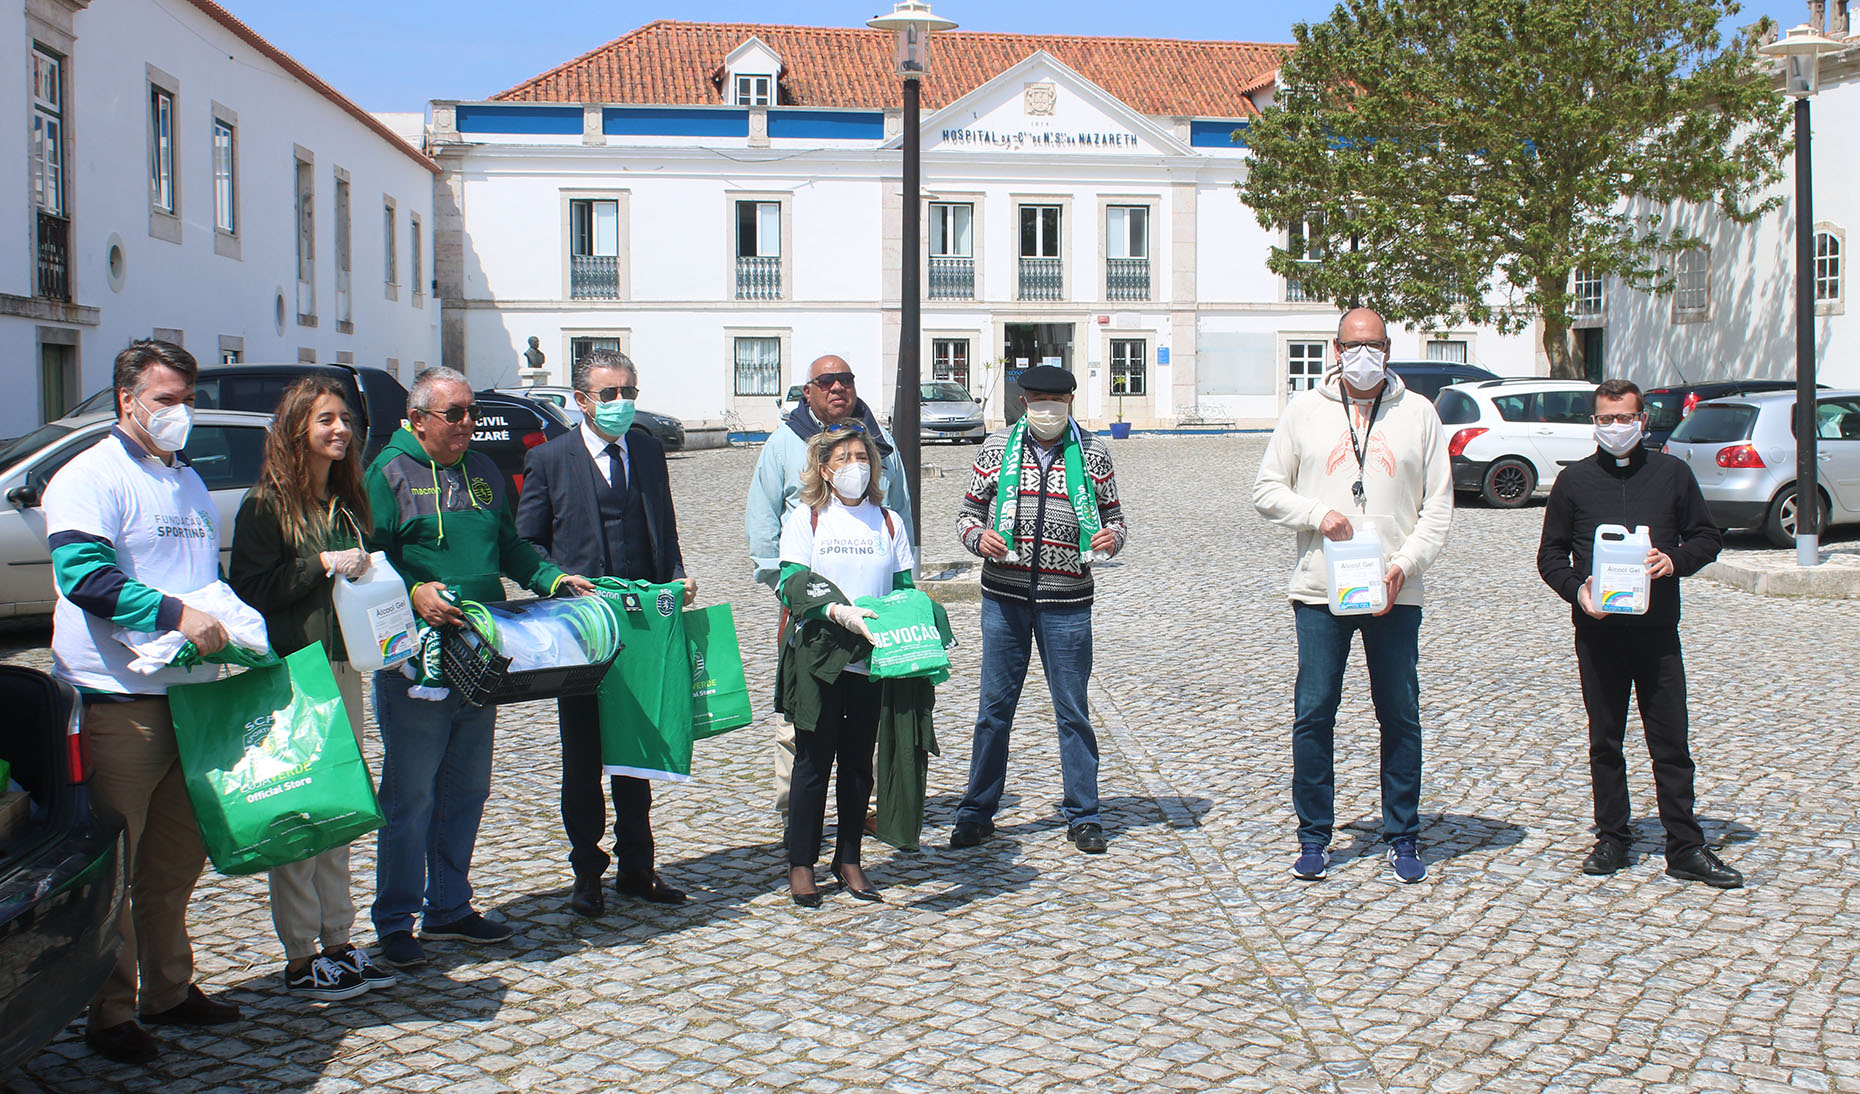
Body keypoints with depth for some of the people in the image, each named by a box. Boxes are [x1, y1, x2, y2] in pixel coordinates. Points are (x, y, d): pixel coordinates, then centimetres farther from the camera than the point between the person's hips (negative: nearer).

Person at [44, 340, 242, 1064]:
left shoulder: (189, 481, 19)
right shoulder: (90, 477, -6)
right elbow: (85, 575, -19)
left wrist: (234, 623, 11)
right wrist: (174, 614, -26)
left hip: (192, 693, 8)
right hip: (117, 699, -8)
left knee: (178, 856, 15)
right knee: (112, 867, 0)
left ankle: (169, 990, 27)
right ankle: (110, 1014, 9)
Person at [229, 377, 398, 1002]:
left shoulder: (346, 503, 15)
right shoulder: (267, 504, -7)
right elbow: (248, 591, -15)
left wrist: (366, 573, 6)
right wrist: (321, 564, -17)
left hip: (344, 669, 7)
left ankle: (338, 944, 20)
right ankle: (299, 961, 6)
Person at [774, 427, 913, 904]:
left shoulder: (889, 522, 11)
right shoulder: (804, 519, 2)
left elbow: (903, 589, 10)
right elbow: (794, 586, -9)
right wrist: (840, 612, -24)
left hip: (872, 659, 3)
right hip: (817, 655, -3)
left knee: (859, 761, 8)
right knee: (814, 759, 1)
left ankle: (848, 859, 20)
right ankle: (801, 864, 11)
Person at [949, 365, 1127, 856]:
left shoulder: (1093, 454, 4)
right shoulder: (996, 449, 4)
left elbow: (1114, 517, 11)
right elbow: (968, 512, 9)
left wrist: (1112, 538, -11)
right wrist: (978, 537, -12)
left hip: (1067, 600, 0)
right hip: (1004, 597, 1)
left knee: (1073, 710, 6)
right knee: (995, 706, 7)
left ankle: (1082, 817, 18)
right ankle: (977, 813, 19)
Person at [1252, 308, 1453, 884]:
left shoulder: (1419, 413, 8)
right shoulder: (1305, 410, 7)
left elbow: (1438, 505, 6)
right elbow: (1267, 490, 7)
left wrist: (1405, 563, -8)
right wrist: (1317, 513, -10)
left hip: (1396, 594, 1)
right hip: (1319, 592, 0)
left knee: (1400, 717, 5)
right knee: (1312, 716, 1)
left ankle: (1403, 838, 18)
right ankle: (1314, 837, 13)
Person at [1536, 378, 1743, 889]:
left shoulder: (1672, 473, 7)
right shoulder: (1575, 480, 7)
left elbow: (1708, 536, 12)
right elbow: (1550, 553, 9)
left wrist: (1675, 560, -9)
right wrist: (1576, 589, -9)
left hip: (1657, 630, 0)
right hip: (1598, 630, 1)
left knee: (1671, 742, 1)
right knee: (1605, 740, 7)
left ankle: (1686, 849, 8)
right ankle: (1612, 840, 17)